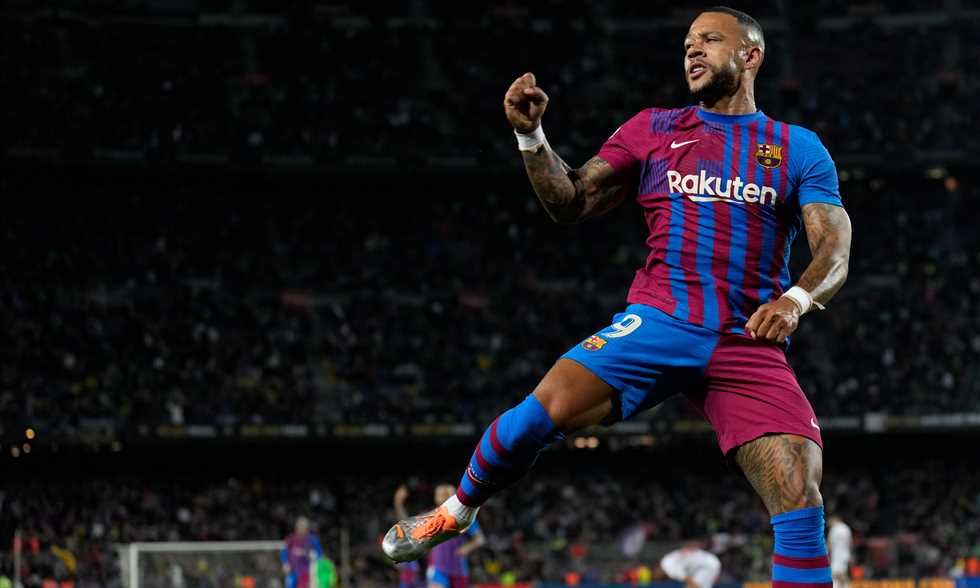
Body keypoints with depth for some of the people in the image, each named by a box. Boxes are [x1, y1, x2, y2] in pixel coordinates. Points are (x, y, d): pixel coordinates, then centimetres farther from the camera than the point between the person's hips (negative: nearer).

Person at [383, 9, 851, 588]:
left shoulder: (799, 148, 11)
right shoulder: (654, 128, 14)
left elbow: (836, 248, 1)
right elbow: (572, 203, 11)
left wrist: (797, 298, -20)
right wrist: (531, 135, -6)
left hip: (750, 346, 0)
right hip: (658, 322, 0)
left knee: (802, 502, -16)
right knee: (544, 410, -21)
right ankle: (457, 512, 6)